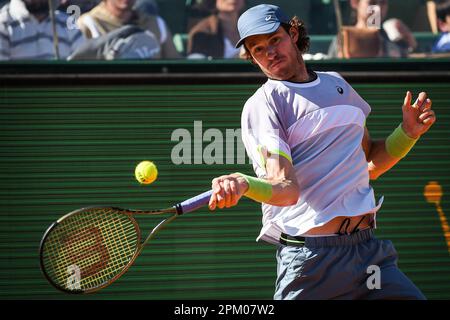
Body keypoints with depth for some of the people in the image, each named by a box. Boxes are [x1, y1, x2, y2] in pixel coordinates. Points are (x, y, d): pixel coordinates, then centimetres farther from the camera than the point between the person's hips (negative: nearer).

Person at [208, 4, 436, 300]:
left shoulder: (337, 84, 18)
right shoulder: (262, 106, -4)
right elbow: (286, 189, -18)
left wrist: (408, 133, 11)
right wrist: (243, 184, -38)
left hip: (368, 249, 6)